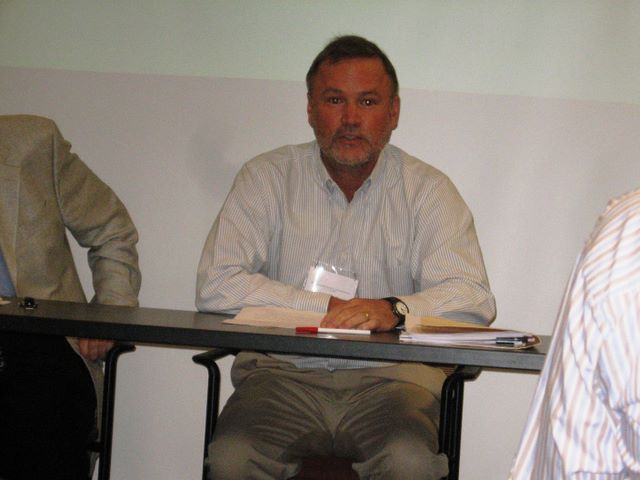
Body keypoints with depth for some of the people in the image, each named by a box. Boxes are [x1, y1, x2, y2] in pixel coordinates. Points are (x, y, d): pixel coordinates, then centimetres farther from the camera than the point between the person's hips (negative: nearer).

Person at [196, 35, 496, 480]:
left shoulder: (427, 189, 7)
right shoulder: (268, 177, 7)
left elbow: (474, 300, -5)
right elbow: (216, 287, -4)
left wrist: (395, 310, -25)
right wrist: (326, 307, -10)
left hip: (389, 376, 0)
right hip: (283, 372, 0)